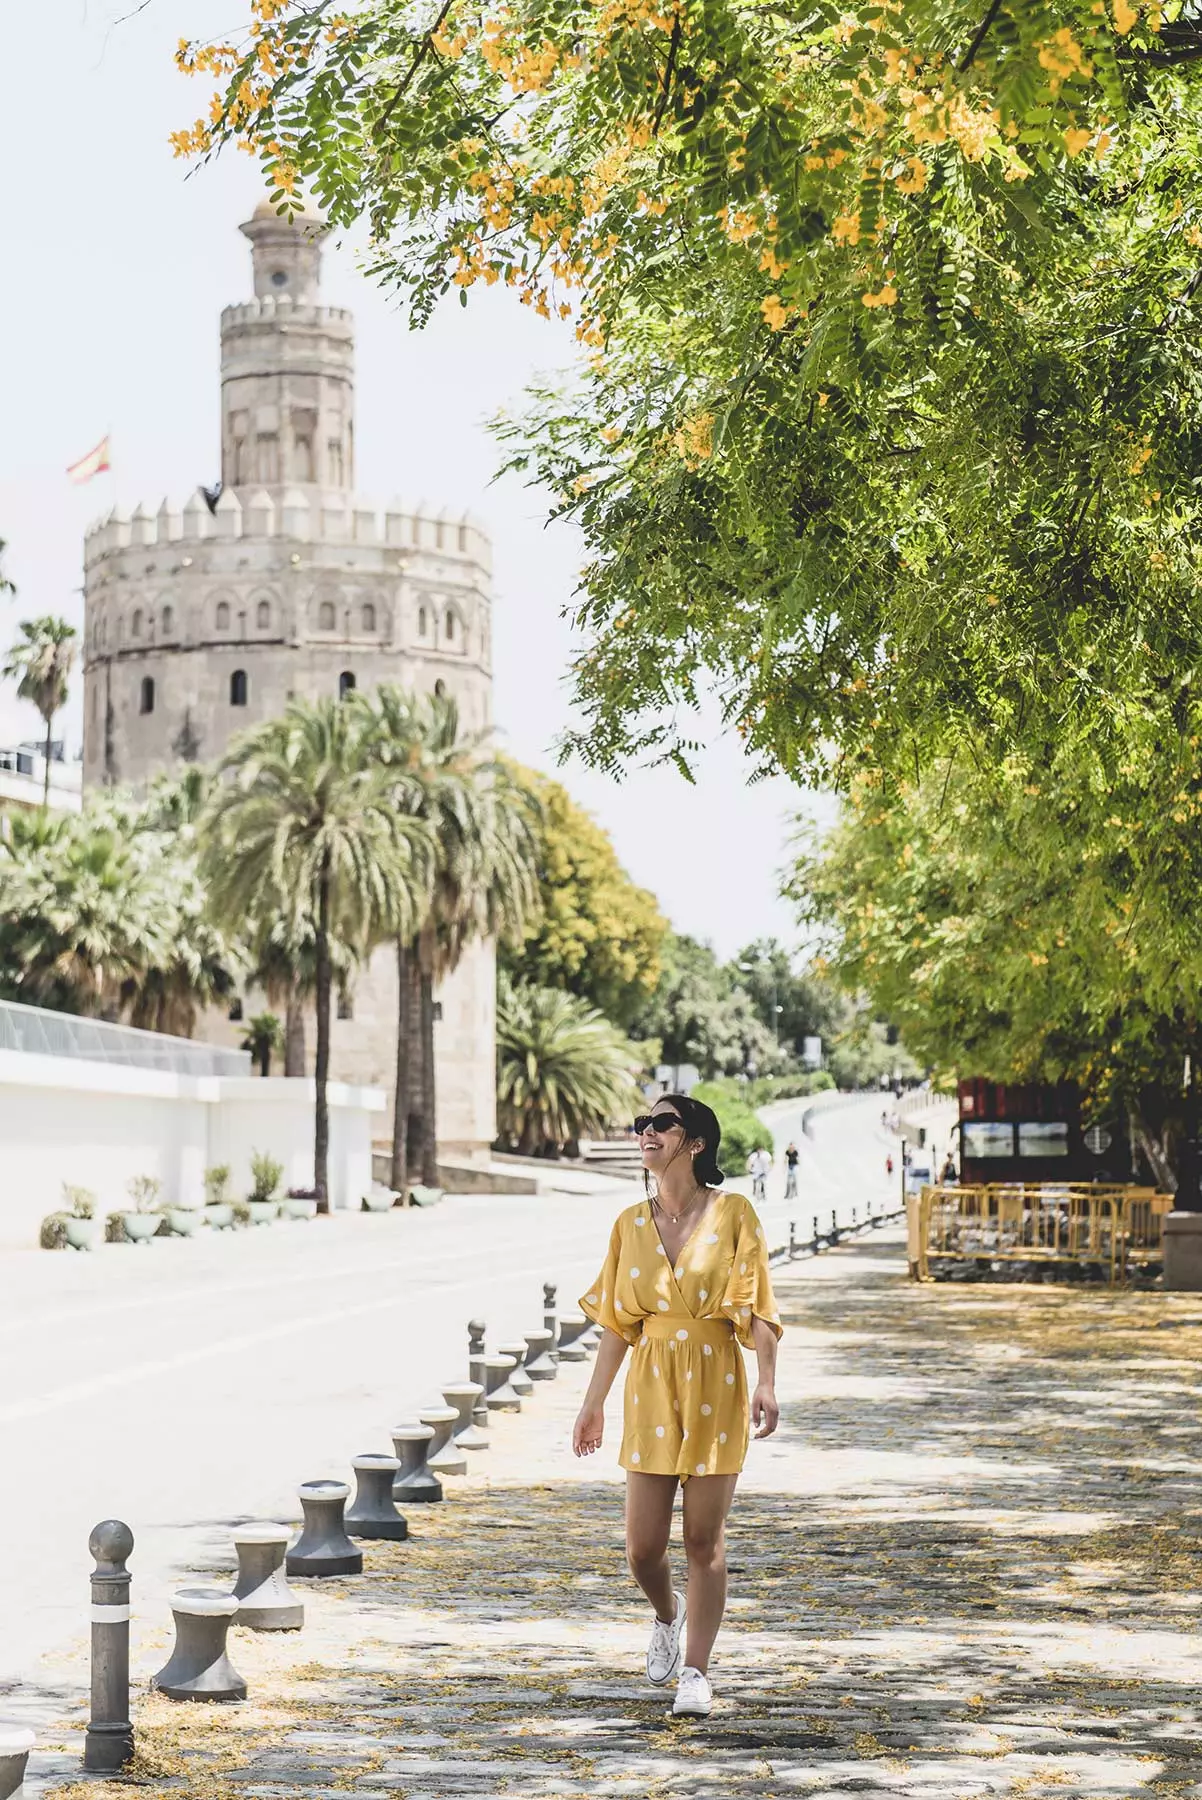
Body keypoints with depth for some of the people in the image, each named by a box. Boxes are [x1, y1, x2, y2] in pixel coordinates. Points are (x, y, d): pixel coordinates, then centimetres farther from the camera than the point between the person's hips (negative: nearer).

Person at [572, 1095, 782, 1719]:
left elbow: (756, 1307, -6)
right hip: (651, 1385, 3)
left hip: (715, 1384, -3)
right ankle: (667, 1615, 34)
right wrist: (593, 1402, 10)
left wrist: (766, 1382, -16)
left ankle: (694, 1671, 11)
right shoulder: (631, 1223, 7)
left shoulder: (732, 1214, -4)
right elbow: (617, 1321, 11)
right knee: (642, 1545, 2)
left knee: (704, 1539, -1)